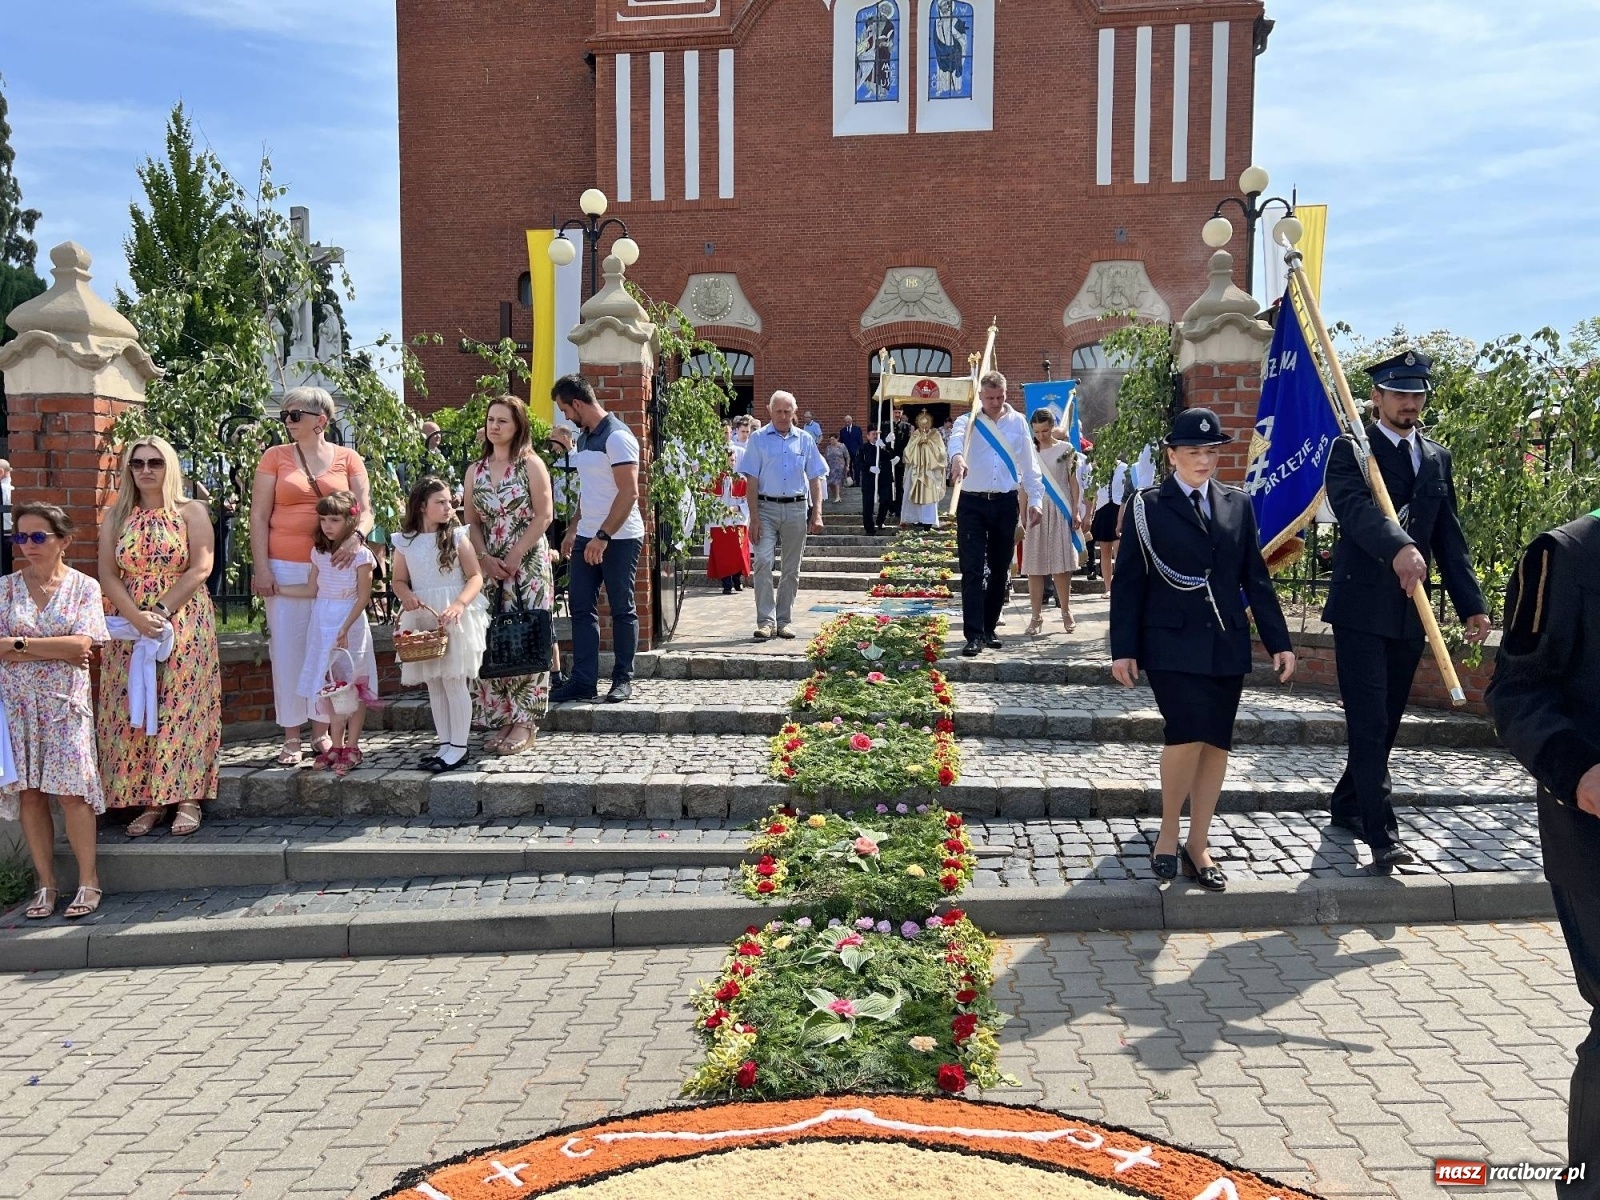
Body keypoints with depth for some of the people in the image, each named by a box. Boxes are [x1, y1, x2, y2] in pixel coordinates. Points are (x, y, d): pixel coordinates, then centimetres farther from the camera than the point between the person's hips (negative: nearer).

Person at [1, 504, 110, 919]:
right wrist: (57, 650, -13)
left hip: (65, 703, -2)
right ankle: (46, 884, 13)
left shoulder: (84, 587, 0)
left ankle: (88, 881, 6)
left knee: (70, 791, -5)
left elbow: (81, 645, -12)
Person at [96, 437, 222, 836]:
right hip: (131, 625, 3)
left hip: (186, 622, -3)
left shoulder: (191, 512, 2)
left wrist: (161, 611, -14)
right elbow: (108, 575, 3)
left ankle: (186, 799, 1)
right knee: (134, 709, 0)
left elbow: (200, 569, -7)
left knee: (183, 707, -4)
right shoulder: (116, 516, 10)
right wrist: (137, 617, -12)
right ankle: (150, 802, 7)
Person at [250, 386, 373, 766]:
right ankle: (291, 737, 8)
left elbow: (365, 510, 3)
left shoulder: (348, 459, 7)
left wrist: (355, 536, -19)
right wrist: (261, 568, -5)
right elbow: (258, 516, 4)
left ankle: (322, 731, 16)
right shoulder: (275, 457, 6)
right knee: (288, 649, -1)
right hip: (285, 568, 0)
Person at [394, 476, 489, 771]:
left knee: (454, 680, -5)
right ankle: (445, 744, 18)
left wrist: (459, 604, -22)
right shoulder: (405, 542, 5)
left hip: (456, 618, -4)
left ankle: (458, 746, 1)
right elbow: (399, 581, 11)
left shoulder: (457, 536, -3)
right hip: (422, 619, 4)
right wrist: (406, 596, -12)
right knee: (433, 683, 9)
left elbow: (476, 577, -7)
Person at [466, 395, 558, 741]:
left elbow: (545, 515, -7)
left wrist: (515, 555, -12)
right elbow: (471, 522, 11)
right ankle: (501, 719, 11)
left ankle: (524, 722, 0)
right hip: (488, 566, 5)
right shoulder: (475, 471, 13)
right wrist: (484, 558, -6)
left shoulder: (531, 464, -1)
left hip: (528, 565, -4)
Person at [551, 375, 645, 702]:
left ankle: (623, 679, 12)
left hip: (619, 538, -9)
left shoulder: (617, 437, -14)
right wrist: (574, 530, 16)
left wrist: (603, 536, -22)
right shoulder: (584, 438, 13)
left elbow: (629, 493, -20)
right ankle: (583, 680, 9)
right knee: (581, 607, 6)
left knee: (622, 609, 2)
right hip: (588, 537, 9)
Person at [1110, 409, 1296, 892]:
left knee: (1217, 743, 5)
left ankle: (1198, 845, 18)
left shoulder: (1238, 505, 11)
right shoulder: (1148, 507, 0)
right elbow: (1127, 581, -1)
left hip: (1226, 645, 4)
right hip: (1172, 644, -4)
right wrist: (1123, 648, -6)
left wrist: (1278, 641, 6)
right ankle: (1168, 833, 5)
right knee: (1188, 733, -17)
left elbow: (1256, 578, 12)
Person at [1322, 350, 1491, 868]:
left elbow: (1449, 538, 14)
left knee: (1386, 720, 13)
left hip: (1410, 611, 6)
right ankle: (1382, 833, -7)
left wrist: (1472, 604, 6)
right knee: (1369, 722, -8)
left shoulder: (1437, 458, 15)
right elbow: (1355, 508, -23)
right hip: (1361, 607, -6)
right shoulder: (1350, 449, -4)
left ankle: (1347, 803, 31)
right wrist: (1398, 548, -42)